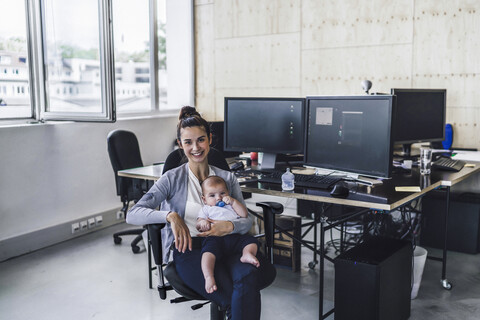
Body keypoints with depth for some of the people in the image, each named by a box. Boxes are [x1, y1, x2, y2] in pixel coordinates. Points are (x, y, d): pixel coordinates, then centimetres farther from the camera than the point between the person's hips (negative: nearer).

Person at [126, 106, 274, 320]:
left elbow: (247, 220, 11)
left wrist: (230, 226, -13)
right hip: (189, 250, -3)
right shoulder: (173, 179, 6)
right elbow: (133, 215, -3)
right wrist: (170, 216, -21)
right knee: (234, 300, -31)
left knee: (248, 275, -34)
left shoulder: (227, 178, 16)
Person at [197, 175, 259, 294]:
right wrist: (202, 223, -11)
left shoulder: (231, 206, 36)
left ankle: (247, 254, -46)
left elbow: (244, 214, 19)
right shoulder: (206, 209, 29)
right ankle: (208, 277, -49)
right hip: (215, 237, -4)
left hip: (235, 236, 4)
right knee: (209, 250, -35)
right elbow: (198, 225, 15)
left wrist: (233, 201, 11)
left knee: (251, 240, -19)